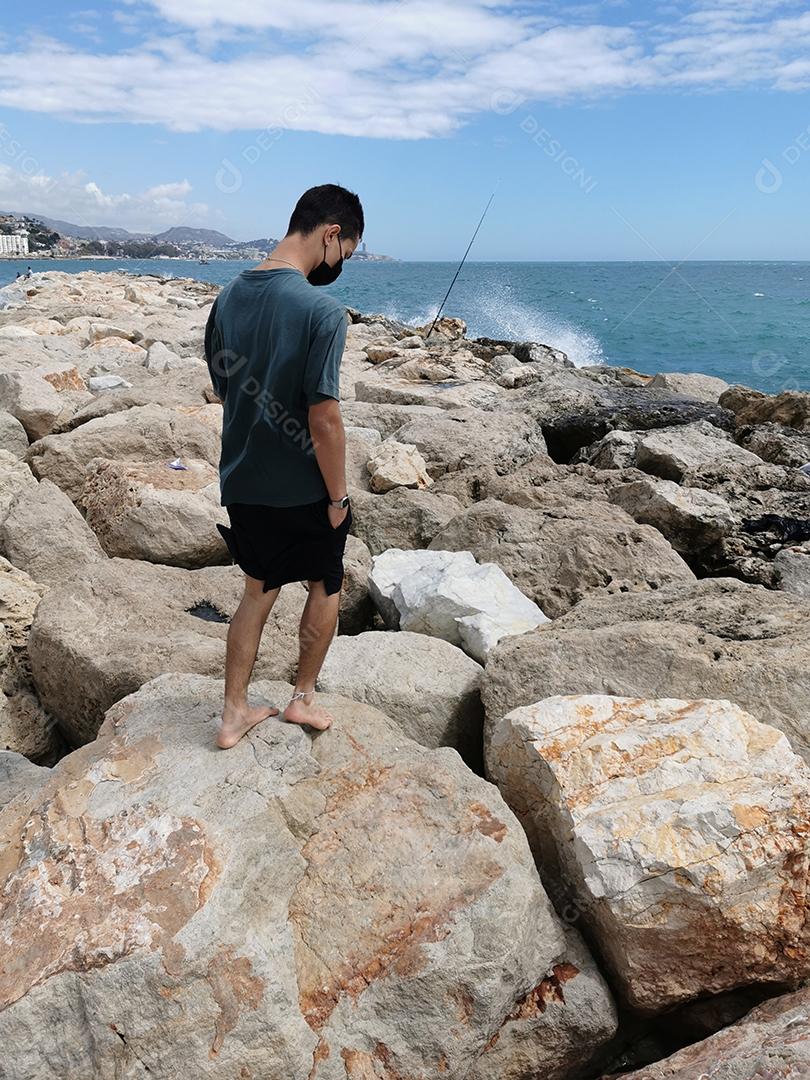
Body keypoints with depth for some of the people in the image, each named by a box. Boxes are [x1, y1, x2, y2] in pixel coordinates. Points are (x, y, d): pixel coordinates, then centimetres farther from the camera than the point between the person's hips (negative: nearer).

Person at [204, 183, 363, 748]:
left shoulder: (230, 295, 2)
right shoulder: (322, 310, -21)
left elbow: (223, 387, 9)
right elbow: (323, 418, -22)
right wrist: (339, 496, -11)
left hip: (242, 483, 6)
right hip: (302, 489, -6)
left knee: (259, 590, 21)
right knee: (327, 586, 19)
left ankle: (235, 713, 27)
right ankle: (304, 697, 33)